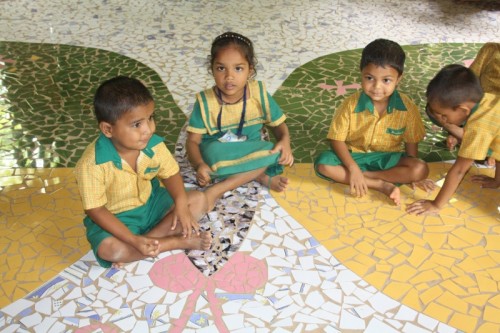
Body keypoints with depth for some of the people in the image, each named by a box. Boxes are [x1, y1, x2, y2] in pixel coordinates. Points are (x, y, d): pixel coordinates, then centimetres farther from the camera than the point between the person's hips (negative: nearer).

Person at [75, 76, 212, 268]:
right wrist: (133, 240, -31)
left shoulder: (154, 145, -17)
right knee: (109, 249, -34)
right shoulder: (93, 164, -30)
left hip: (151, 203, 5)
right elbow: (95, 210, -23)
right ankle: (178, 241, -18)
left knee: (199, 200, -7)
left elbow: (170, 174, 0)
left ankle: (148, 238, -18)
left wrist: (181, 204, -21)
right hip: (116, 218, -5)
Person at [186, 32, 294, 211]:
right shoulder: (205, 101, -15)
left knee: (276, 153, -28)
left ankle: (217, 190, -27)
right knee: (215, 151, -37)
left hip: (251, 152, 3)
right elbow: (193, 140, -13)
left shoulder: (259, 93, -10)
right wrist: (200, 165, -35)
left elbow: (279, 124, 0)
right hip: (217, 154, -2)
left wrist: (285, 142, -24)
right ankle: (262, 177, -20)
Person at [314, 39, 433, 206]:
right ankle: (382, 185, -24)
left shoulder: (407, 107, -15)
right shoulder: (351, 104, -18)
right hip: (355, 156, 0)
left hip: (388, 158, 1)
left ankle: (367, 176, -17)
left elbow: (411, 142, -3)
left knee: (421, 169, -25)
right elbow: (337, 139, -13)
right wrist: (353, 168, -24)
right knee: (323, 164, -28)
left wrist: (413, 175, -5)